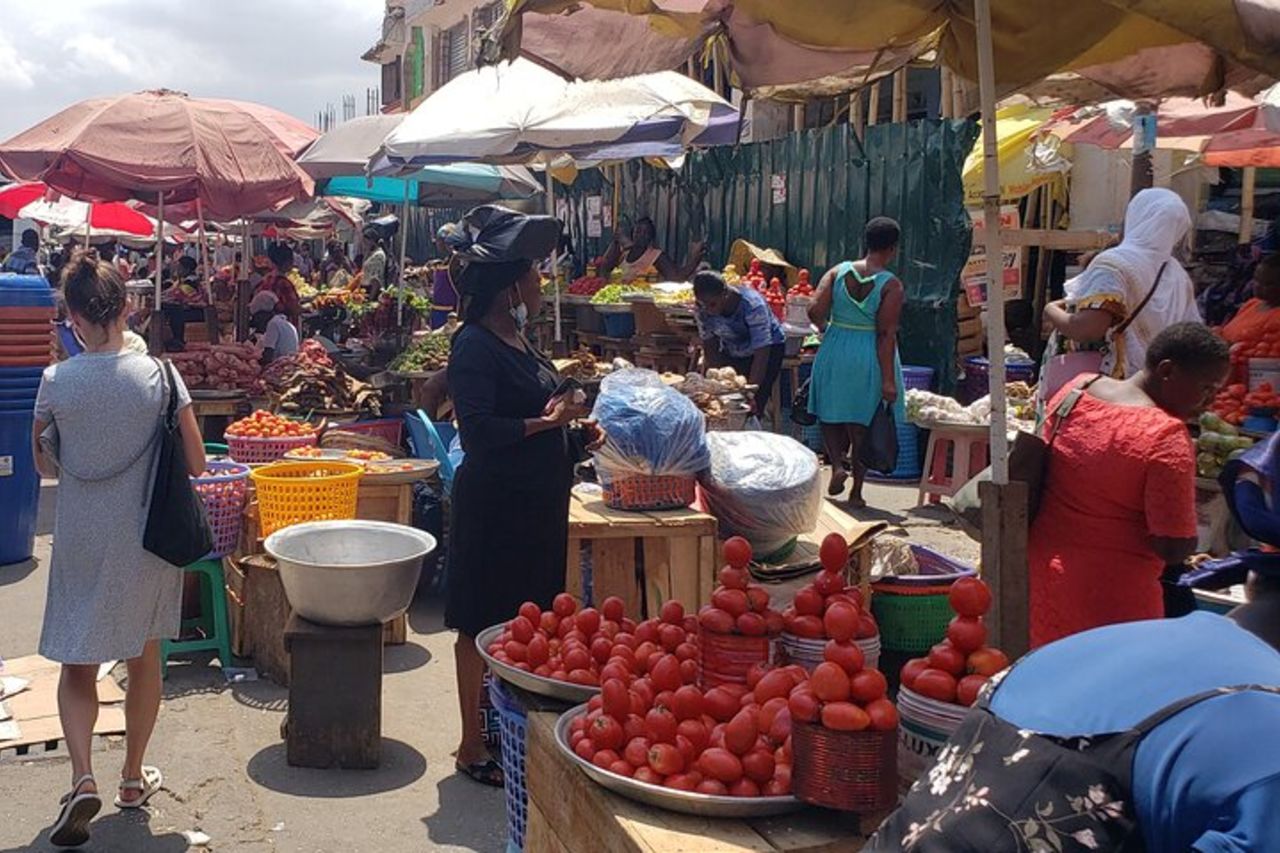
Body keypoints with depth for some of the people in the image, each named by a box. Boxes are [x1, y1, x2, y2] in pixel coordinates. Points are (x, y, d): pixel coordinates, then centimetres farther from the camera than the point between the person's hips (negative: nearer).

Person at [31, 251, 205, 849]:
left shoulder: (56, 382, -9)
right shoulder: (158, 376, -11)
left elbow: (46, 465, 3)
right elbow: (195, 464, -7)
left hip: (81, 541, 0)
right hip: (148, 540, 1)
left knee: (77, 663, 11)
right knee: (144, 659, 17)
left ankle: (82, 777, -8)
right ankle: (133, 777, 28)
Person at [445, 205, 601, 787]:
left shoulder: (517, 342, 13)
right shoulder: (475, 346, -15)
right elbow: (477, 429, -25)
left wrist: (576, 436, 8)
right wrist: (543, 423, -23)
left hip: (536, 503, 9)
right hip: (494, 505, -9)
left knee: (523, 621, 15)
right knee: (484, 627, 1)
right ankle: (473, 747, 12)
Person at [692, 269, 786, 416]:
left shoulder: (752, 305, -34)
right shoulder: (703, 311, -19)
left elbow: (761, 353, -34)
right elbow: (709, 346, -9)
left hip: (769, 348, -4)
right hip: (732, 353, 4)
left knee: (753, 407, -17)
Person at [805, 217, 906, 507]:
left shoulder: (837, 272, -2)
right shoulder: (892, 286, -10)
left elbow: (815, 311, -11)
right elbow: (886, 334, -15)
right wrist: (889, 380, -14)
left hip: (834, 352, 2)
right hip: (870, 359, -2)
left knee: (831, 416, 19)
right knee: (862, 425, 9)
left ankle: (838, 465, -2)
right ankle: (856, 492, 14)